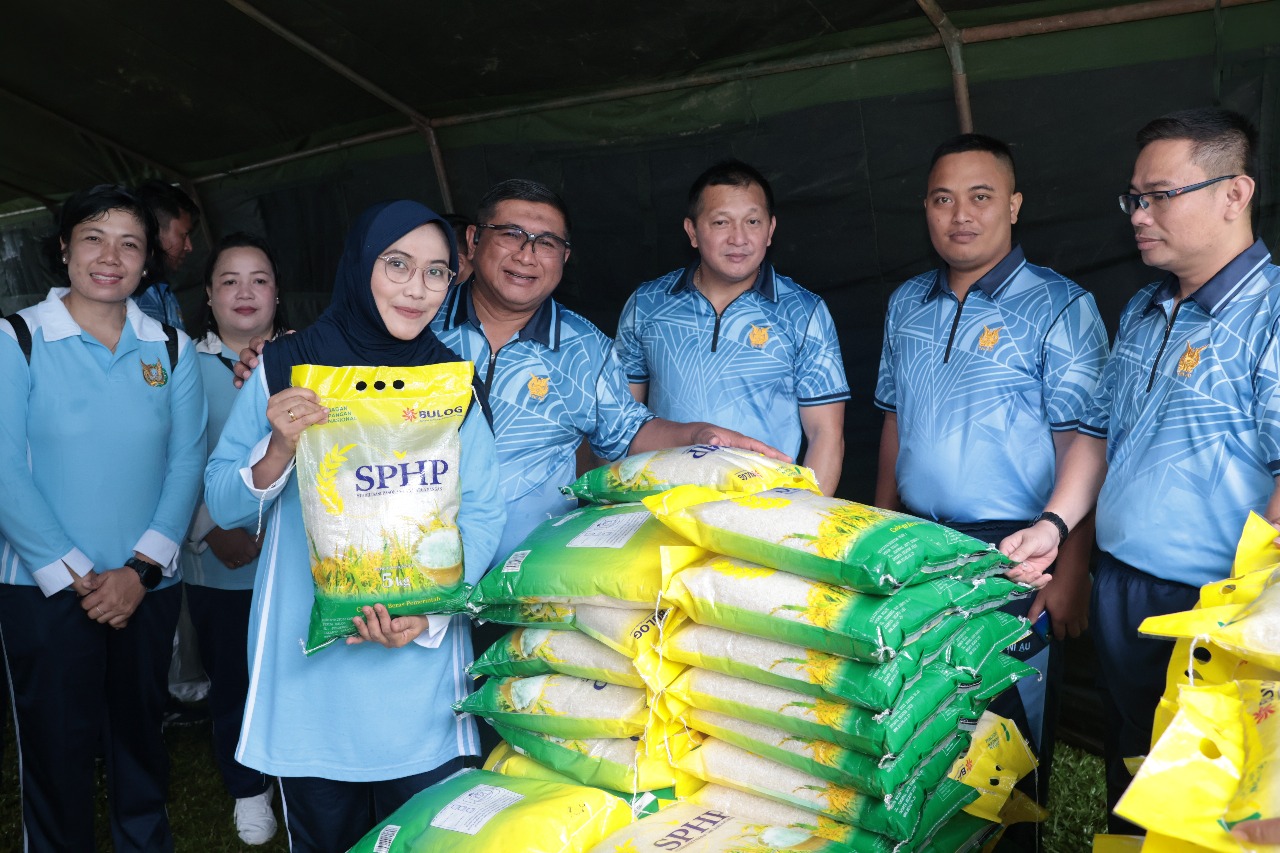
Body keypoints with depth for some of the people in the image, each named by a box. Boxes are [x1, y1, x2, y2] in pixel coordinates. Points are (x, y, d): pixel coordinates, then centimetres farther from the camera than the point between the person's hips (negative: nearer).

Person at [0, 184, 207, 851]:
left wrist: (140, 569, -11)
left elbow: (186, 463, -1)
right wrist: (73, 576, -13)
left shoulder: (171, 349, 3)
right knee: (56, 747, 8)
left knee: (141, 734, 15)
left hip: (146, 588, 3)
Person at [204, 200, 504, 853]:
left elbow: (481, 515, -2)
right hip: (309, 666, 0)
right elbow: (222, 506, 0)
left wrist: (431, 607, -17)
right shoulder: (287, 369, -1)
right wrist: (280, 450, -20)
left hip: (422, 670, 1)